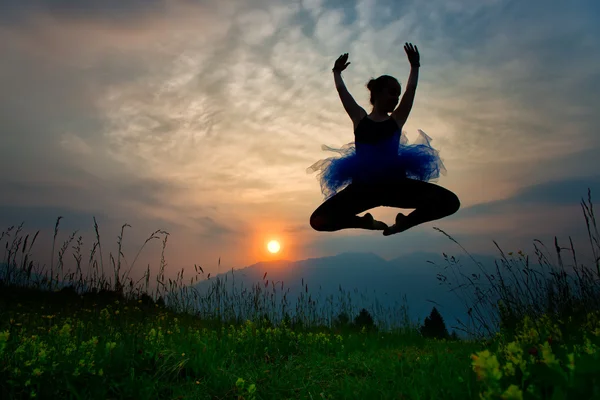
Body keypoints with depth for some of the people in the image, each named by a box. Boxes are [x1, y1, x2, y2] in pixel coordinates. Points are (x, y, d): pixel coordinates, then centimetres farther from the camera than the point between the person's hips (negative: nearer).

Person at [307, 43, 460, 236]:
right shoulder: (360, 118, 12)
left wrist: (414, 66, 25)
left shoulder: (397, 119, 14)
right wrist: (337, 72, 30)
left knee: (450, 202, -17)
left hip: (395, 183, 1)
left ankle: (404, 222, 7)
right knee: (318, 220, -15)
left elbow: (411, 90, 16)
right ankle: (368, 222, 10)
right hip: (364, 185, -1)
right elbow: (342, 91, 16)